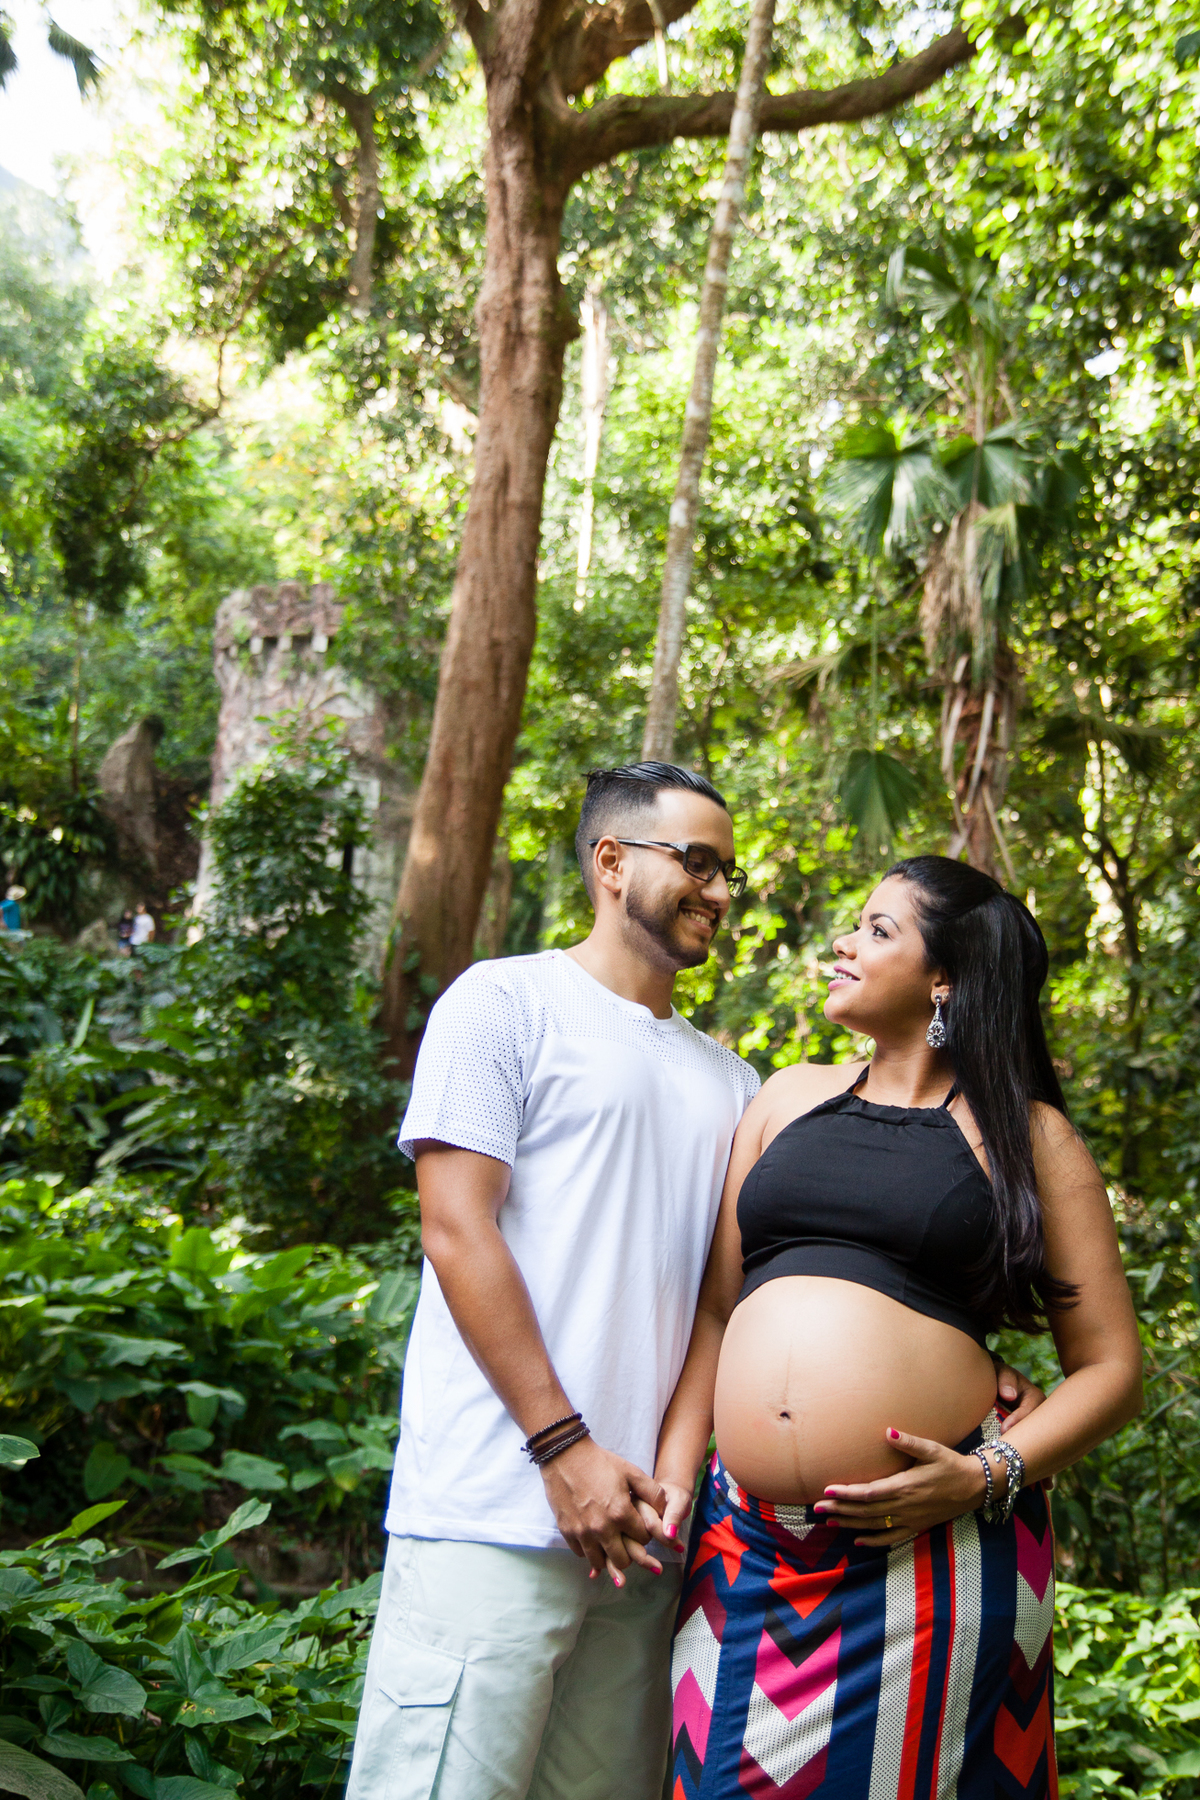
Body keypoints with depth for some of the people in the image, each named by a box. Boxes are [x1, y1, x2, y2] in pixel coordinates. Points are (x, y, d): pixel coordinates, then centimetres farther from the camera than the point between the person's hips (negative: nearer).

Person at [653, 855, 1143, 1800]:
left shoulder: (1025, 1135, 3)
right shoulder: (790, 1099, 14)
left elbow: (1112, 1364, 1)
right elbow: (717, 1304, 15)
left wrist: (990, 1476, -13)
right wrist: (674, 1469, 5)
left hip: (930, 1548, -3)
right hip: (748, 1546, 4)